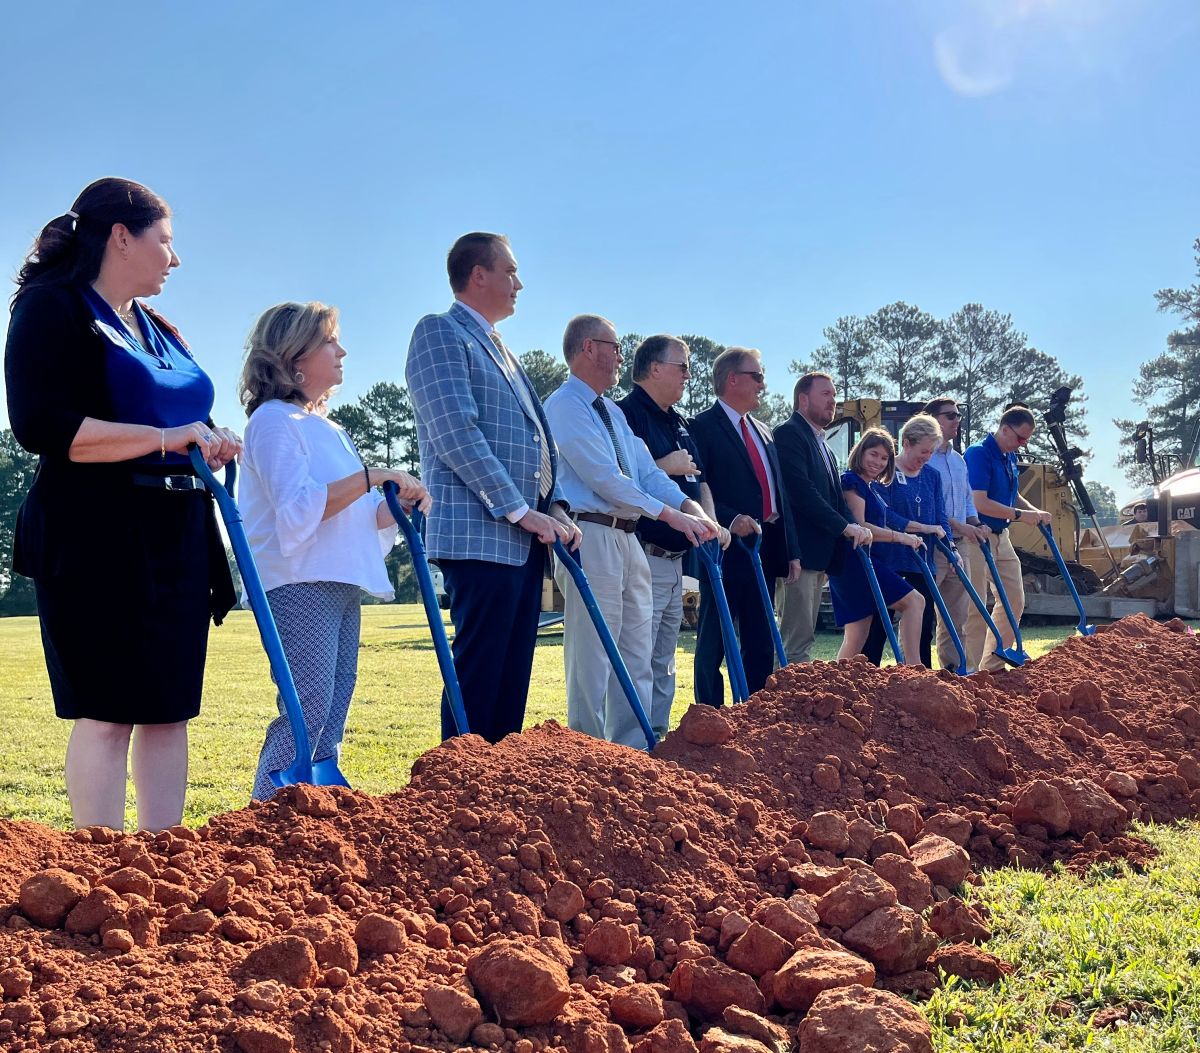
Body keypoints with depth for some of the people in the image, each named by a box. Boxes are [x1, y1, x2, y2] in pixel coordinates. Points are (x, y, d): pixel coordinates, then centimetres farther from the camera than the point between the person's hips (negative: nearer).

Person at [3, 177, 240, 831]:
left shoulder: (157, 329, 20)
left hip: (176, 538, 8)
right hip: (94, 537, -8)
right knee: (107, 711, -7)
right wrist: (165, 438, -20)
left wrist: (210, 443, 4)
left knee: (171, 706, 7)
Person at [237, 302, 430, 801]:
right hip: (299, 585, -9)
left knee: (332, 715, 8)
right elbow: (298, 508, -20)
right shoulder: (274, 420, -7)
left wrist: (399, 504, 1)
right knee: (307, 713, -14)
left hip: (341, 586, 9)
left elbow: (357, 518, 21)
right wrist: (371, 477, -22)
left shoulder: (327, 427, 21)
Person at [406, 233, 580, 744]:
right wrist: (520, 510, -16)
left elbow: (536, 439, 23)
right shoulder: (439, 332, -3)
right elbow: (457, 435, -15)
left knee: (512, 677, 8)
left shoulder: (500, 349, 24)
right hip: (479, 535, -9)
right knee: (477, 676, -7)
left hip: (526, 539, 9)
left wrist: (554, 507, 7)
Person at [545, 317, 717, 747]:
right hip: (591, 536, -9)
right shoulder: (565, 406, -9)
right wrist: (671, 514, -18)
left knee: (637, 658, 10)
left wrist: (690, 506, -5)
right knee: (592, 656, -6)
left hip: (627, 538, 9)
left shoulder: (613, 412, 20)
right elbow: (604, 476, -17)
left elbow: (647, 471, 12)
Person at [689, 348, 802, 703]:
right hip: (724, 551, -8)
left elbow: (780, 495, 18)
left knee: (761, 646, 11)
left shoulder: (763, 432, 19)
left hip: (765, 552, 8)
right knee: (713, 644, 0)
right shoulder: (702, 428, -7)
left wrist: (790, 550, 13)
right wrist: (729, 519, -27)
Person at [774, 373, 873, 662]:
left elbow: (835, 496, 20)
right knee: (798, 640, -11)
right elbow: (801, 491, -19)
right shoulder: (789, 434, -8)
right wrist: (845, 526, -19)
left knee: (802, 638, 11)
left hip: (820, 557, 10)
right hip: (798, 552, -10)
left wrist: (854, 529, 0)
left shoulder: (822, 444, 23)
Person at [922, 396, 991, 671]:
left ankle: (955, 667, 19)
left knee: (958, 614, 12)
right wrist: (960, 526, -19)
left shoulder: (958, 460, 16)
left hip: (959, 546, 9)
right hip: (929, 545, -8)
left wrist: (976, 525, 4)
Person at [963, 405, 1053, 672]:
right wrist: (1020, 515, -19)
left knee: (1014, 600, 10)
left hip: (1001, 537, 9)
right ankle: (973, 670, 0)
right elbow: (980, 503, -24)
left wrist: (1035, 512, 5)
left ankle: (993, 665, 18)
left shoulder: (1010, 457, 11)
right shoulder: (978, 453, -16)